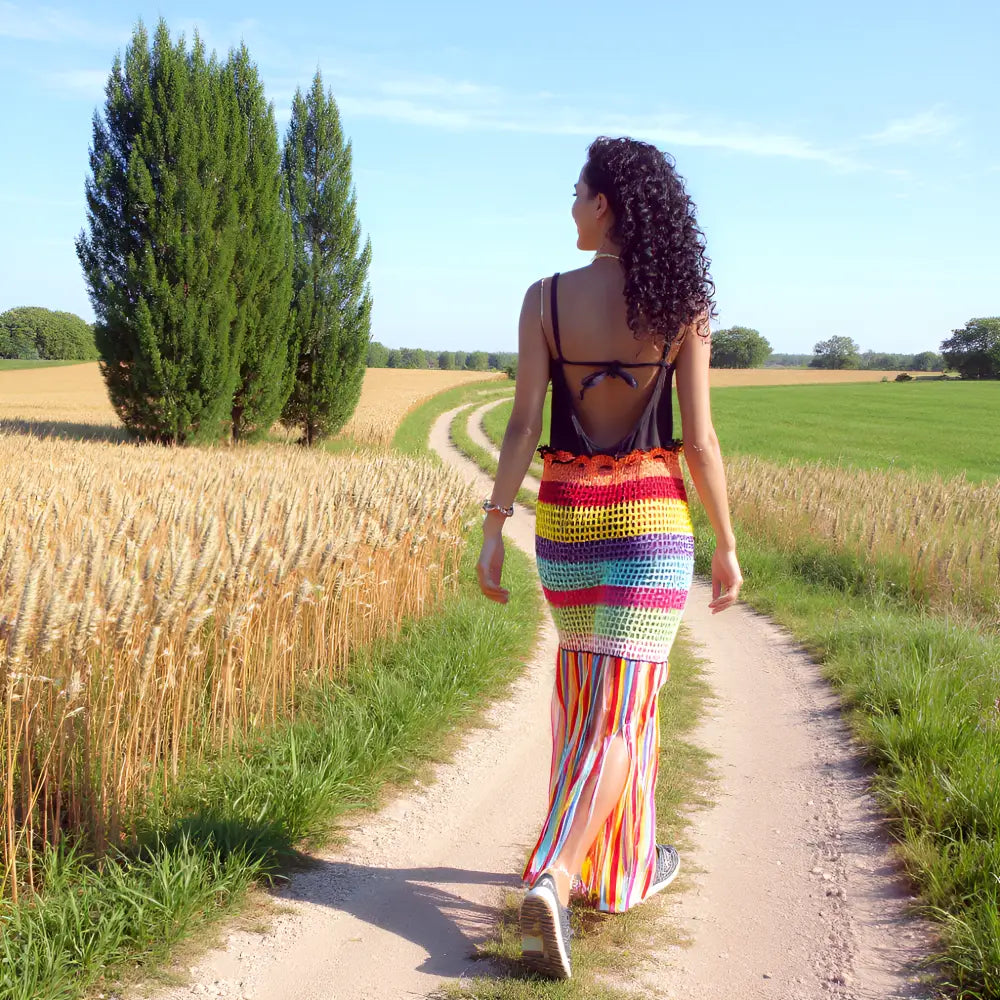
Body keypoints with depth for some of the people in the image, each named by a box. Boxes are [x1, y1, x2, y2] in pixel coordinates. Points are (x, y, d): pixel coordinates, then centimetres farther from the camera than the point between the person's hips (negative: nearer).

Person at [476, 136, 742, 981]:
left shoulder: (545, 299, -5)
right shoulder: (683, 304, -6)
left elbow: (523, 425, -8)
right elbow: (699, 438, -7)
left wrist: (494, 530, -3)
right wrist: (726, 544, 3)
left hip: (566, 518, 2)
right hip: (650, 519, -2)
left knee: (586, 695, 20)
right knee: (619, 715, -1)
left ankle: (630, 864, 33)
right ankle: (552, 882, -19)